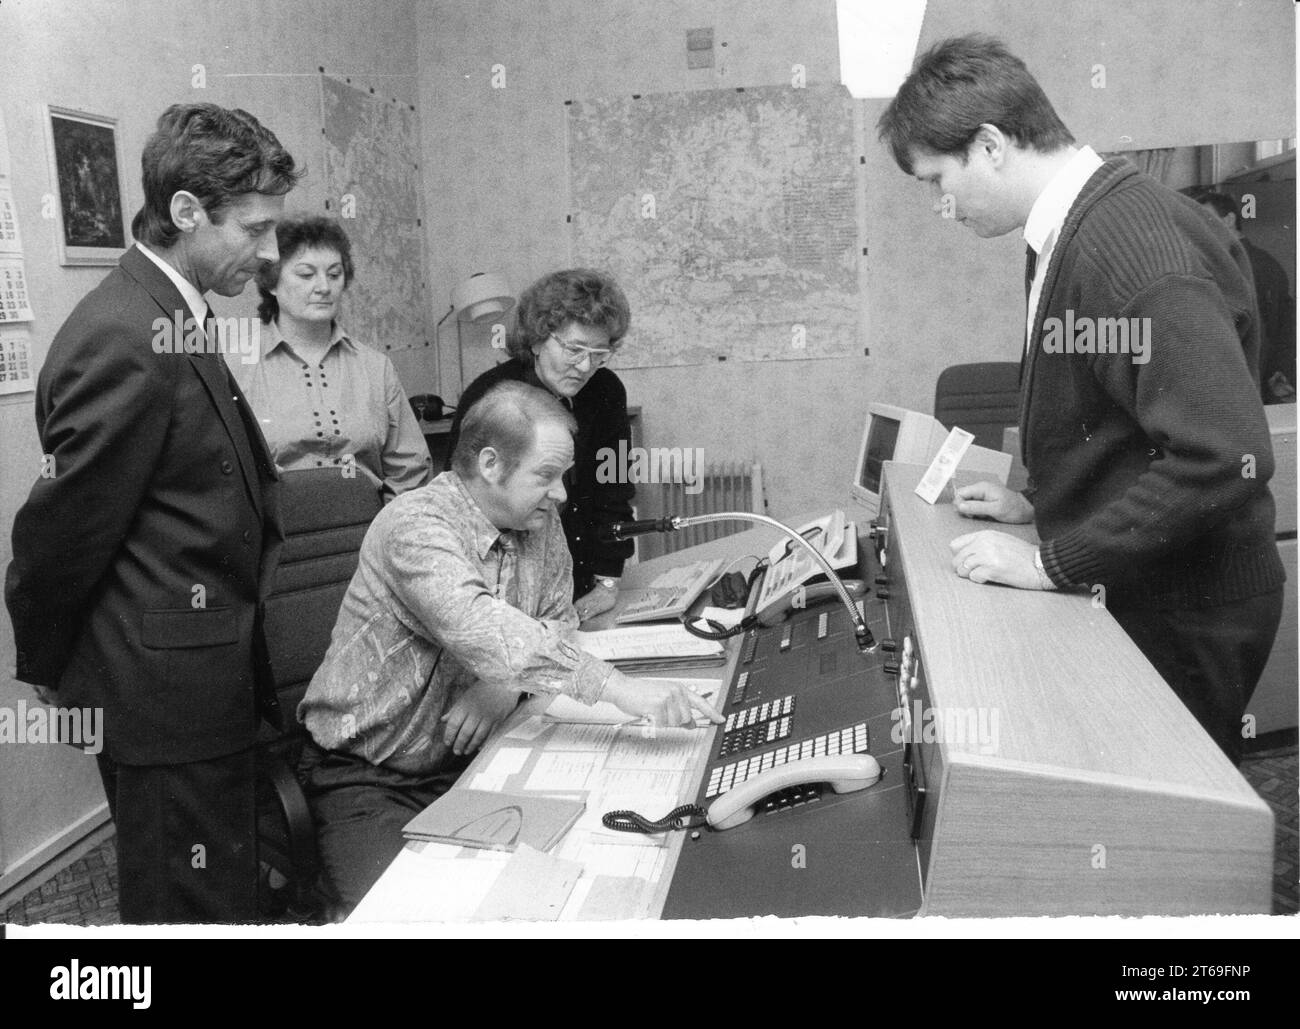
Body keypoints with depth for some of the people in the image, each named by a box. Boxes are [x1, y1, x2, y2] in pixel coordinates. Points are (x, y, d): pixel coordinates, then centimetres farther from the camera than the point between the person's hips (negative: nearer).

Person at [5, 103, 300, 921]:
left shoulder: (171, 321, 10)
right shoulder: (125, 342, -22)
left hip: (206, 690, 9)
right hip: (169, 696, -9)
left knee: (230, 895, 21)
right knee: (196, 910, 5)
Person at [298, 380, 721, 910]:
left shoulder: (541, 524, 1)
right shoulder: (414, 525, -22)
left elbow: (558, 622, 10)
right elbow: (482, 631, -36)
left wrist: (508, 680, -13)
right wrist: (617, 687, -42)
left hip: (470, 761, 6)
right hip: (368, 779, -6)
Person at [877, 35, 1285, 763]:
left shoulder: (1138, 244, -24)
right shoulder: (1075, 232, 6)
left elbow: (1223, 456, -31)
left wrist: (1054, 562, -25)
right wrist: (1041, 506, 10)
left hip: (1183, 617, -8)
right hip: (1130, 590, 9)